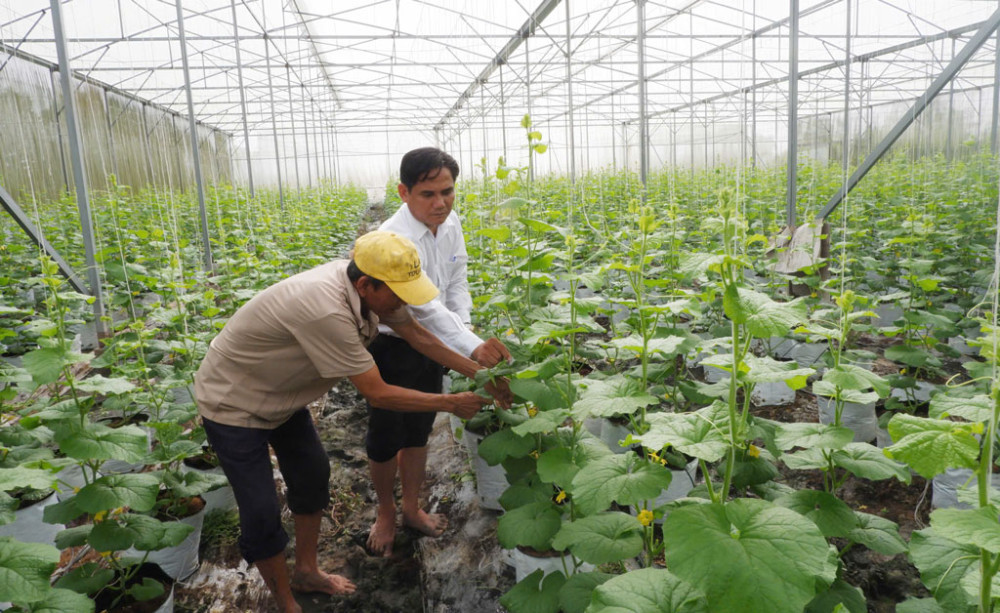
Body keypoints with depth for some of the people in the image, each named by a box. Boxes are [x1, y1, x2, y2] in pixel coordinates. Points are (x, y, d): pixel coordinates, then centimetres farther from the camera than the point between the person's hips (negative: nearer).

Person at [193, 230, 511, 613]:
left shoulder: (368, 286, -17)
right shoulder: (326, 310, -41)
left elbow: (418, 336, -3)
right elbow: (377, 394, -32)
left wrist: (480, 374, -5)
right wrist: (451, 403, -22)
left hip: (278, 392, 8)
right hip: (233, 403, -8)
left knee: (312, 473, 15)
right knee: (261, 513, -3)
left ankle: (306, 571, 37)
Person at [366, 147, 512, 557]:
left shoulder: (451, 223, -6)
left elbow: (456, 284, 3)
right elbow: (424, 306, -41)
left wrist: (463, 331, -11)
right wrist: (472, 346, -52)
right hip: (390, 348, -6)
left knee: (419, 431, 19)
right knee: (386, 438, 8)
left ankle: (412, 508, 39)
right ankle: (385, 514, 34)